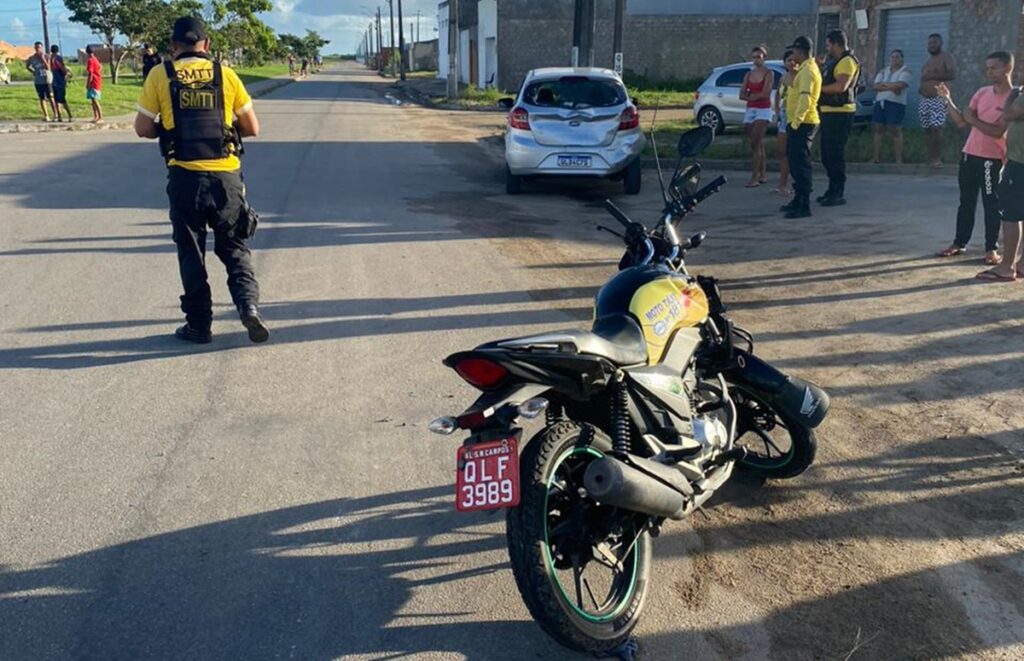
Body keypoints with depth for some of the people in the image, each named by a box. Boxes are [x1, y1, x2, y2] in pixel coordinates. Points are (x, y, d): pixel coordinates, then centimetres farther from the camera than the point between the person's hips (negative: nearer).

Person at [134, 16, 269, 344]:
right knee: (233, 246, 14)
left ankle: (199, 325, 16)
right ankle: (248, 305, -5)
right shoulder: (225, 74, 3)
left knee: (191, 252, 12)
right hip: (226, 175, 1)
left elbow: (143, 129, 3)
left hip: (184, 176, -1)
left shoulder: (160, 76, 1)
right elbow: (252, 128, 6)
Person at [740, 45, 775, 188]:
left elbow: (765, 94, -15)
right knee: (759, 144, 9)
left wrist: (751, 95, -3)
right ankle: (763, 175, 16)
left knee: (755, 144, -14)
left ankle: (754, 177, -17)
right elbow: (742, 95, 4)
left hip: (763, 111, -6)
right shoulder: (749, 74, 12)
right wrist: (756, 96, -11)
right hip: (750, 110, 6)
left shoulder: (769, 74, -4)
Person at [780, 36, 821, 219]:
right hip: (800, 123, 11)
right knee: (796, 163, 17)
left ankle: (804, 206, -12)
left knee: (801, 164, -11)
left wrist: (796, 121, -25)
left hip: (802, 124, -11)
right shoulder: (806, 68, 18)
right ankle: (798, 200, 26)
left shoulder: (807, 71, -15)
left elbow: (805, 98, -26)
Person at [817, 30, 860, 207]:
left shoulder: (847, 61, -11)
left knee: (835, 154, -9)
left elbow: (841, 86, -23)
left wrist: (819, 88, -13)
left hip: (840, 113, -10)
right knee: (827, 154, 14)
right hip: (829, 112, 10)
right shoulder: (834, 61, 19)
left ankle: (838, 194, -6)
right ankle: (833, 190, 22)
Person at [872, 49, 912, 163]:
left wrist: (884, 84, -5)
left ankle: (899, 160, -8)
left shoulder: (905, 71, 1)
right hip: (880, 103, 5)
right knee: (878, 130, 4)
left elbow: (900, 85, -16)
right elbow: (876, 86, 3)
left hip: (896, 104, -5)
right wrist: (891, 87, -10)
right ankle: (877, 159, 8)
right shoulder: (883, 70, 16)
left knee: (895, 131, -9)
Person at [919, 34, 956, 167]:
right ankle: (931, 157, 8)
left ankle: (937, 158, -16)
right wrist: (921, 87, 12)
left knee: (936, 128, -18)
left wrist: (933, 75, -18)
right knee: (927, 129, 5)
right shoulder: (929, 59, 22)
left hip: (939, 98, -8)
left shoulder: (946, 58, -3)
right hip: (925, 99, 8)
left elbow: (952, 75, -17)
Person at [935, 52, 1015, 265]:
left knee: (992, 204, 1)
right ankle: (959, 243, 22)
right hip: (969, 154, 6)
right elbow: (961, 121, 5)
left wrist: (973, 119, -13)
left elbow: (998, 132, -18)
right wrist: (948, 100, -5)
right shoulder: (982, 93, 7)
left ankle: (991, 249, 8)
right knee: (966, 201, 13)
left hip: (992, 159, -5)